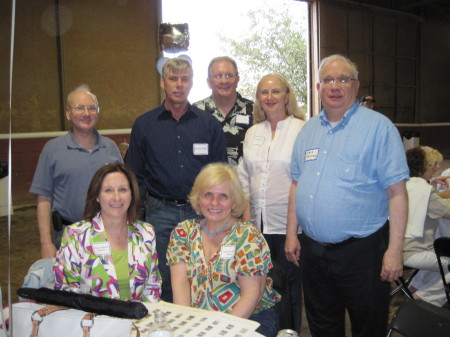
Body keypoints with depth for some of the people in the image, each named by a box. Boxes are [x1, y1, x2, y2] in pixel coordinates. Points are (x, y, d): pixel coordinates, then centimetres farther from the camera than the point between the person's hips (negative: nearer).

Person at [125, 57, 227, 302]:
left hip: (200, 212, 0)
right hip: (159, 212, 0)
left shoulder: (209, 124, 4)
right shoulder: (144, 124, 4)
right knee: (162, 280, 10)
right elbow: (136, 175, 7)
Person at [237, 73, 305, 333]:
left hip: (288, 225, -4)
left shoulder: (302, 130, -5)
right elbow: (244, 177, 14)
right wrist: (245, 213, 7)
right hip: (257, 224, 5)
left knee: (289, 288, 9)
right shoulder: (252, 133, 12)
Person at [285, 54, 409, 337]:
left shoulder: (378, 127, -8)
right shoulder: (309, 129, 9)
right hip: (312, 249, 5)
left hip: (361, 250, -5)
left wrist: (395, 250, -15)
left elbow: (397, 191, -12)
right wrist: (292, 234, 9)